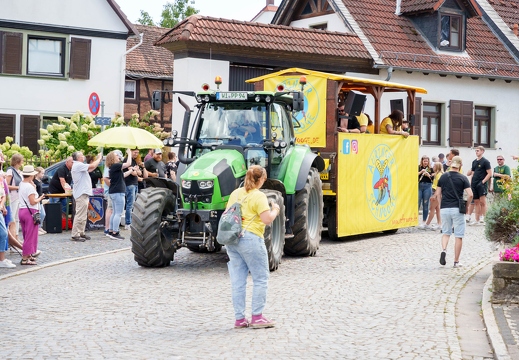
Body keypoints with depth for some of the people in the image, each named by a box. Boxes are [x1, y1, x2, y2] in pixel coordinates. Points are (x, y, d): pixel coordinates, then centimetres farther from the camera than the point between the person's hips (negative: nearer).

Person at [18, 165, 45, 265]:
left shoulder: (21, 184, 9)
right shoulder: (30, 186, -17)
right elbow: (33, 202, -20)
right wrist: (40, 198, -3)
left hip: (22, 211, 9)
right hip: (30, 212, -9)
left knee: (26, 235, 18)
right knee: (30, 236, -3)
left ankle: (28, 255, 26)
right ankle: (25, 259, -3)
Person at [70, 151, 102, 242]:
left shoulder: (79, 166, 19)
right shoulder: (78, 165, -14)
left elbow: (90, 169, 24)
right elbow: (92, 166, -21)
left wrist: (98, 160, 19)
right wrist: (99, 158, -6)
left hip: (84, 193, 11)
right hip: (81, 194, -11)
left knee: (83, 215, 16)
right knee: (79, 215, -11)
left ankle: (81, 233, 22)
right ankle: (75, 235, -11)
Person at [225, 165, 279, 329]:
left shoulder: (235, 193, 11)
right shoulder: (258, 196, -10)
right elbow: (267, 219, -16)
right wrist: (275, 210, 2)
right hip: (250, 239, -7)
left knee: (238, 281, 8)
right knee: (260, 279, 4)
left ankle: (239, 319, 10)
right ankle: (257, 317, 3)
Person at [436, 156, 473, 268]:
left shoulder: (443, 177, 5)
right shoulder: (462, 178, -4)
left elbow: (437, 194, 8)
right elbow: (470, 195, -11)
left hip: (444, 208, 3)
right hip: (457, 209, -3)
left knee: (445, 232, 17)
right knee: (459, 236, 6)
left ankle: (443, 250, -11)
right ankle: (456, 261, 8)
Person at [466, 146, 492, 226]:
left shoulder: (485, 162, -4)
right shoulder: (474, 162, 16)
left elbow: (489, 174, -8)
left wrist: (483, 181, -16)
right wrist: (471, 182, 11)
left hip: (481, 184, -7)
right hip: (474, 184, 7)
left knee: (482, 202, -6)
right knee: (476, 202, 8)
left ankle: (482, 219, -5)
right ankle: (477, 220, 12)